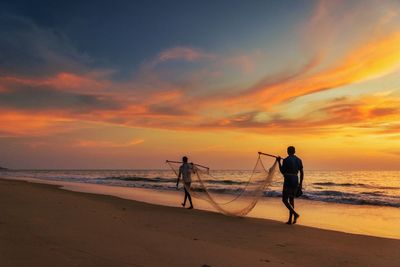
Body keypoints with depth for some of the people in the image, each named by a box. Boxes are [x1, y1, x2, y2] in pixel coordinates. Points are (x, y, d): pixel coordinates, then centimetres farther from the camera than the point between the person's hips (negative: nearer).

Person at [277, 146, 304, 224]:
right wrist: (300, 184, 15)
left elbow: (282, 172, -4)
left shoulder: (286, 160, -11)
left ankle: (295, 214, -19)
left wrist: (279, 162, 5)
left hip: (288, 181, -6)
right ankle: (290, 220, 14)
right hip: (295, 181, 6)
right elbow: (302, 173, 8)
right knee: (291, 199, 14)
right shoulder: (299, 160, 8)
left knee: (284, 200, 2)